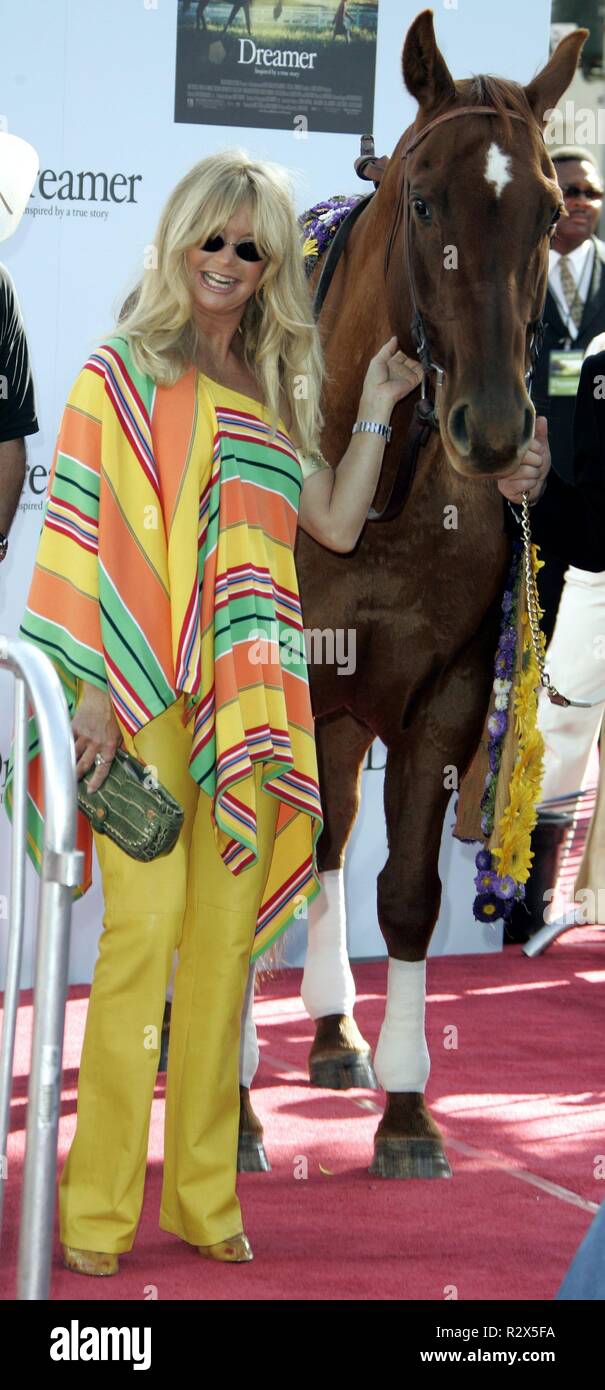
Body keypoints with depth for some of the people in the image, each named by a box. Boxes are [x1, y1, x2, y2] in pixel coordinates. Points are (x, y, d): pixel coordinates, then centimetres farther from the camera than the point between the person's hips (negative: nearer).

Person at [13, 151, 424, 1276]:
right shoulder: (123, 371, 0)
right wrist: (93, 687, -12)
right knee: (146, 921, -11)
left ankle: (204, 1194, 12)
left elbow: (336, 525, 15)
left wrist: (375, 411, 12)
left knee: (227, 933, 5)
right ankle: (97, 1206, -5)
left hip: (247, 696, 5)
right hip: (144, 687, -5)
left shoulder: (275, 388, 16)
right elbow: (87, 534, -5)